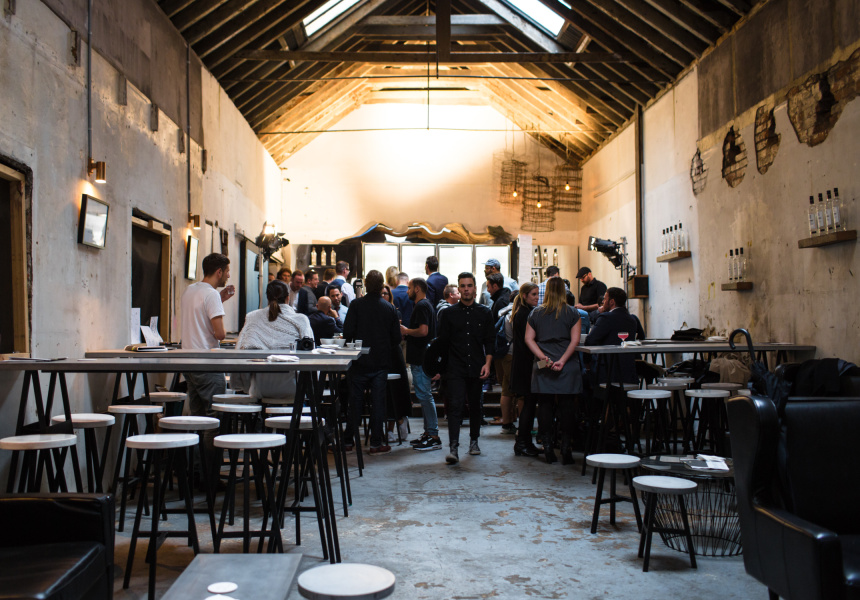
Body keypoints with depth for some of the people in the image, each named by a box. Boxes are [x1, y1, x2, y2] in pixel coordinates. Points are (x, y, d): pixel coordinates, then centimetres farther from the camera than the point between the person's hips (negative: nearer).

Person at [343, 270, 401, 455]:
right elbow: (396, 338, 3)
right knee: (378, 401, 5)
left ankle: (352, 439, 14)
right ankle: (376, 443, 7)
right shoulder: (390, 308, -1)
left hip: (359, 362, -1)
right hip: (381, 362, 1)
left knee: (355, 400, 8)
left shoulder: (356, 305, -8)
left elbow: (347, 332, -11)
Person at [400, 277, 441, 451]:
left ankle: (434, 437, -7)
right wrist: (407, 332, 16)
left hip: (420, 360, -11)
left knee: (424, 396, -9)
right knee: (424, 396, 14)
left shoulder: (422, 306, -14)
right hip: (421, 358, 11)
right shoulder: (425, 305, 18)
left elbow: (423, 331, -26)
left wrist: (406, 331, -11)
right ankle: (428, 433, 20)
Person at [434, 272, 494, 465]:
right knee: (455, 405, -12)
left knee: (475, 406, 12)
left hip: (477, 369, 2)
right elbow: (442, 342, 7)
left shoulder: (484, 313, 8)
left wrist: (487, 364, -3)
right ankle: (453, 448, -16)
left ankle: (474, 440, 30)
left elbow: (489, 341, 8)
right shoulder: (449, 313, 5)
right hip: (456, 369, -2)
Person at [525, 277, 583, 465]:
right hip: (567, 367, -1)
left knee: (545, 405, 4)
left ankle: (547, 449, 5)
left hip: (542, 366, 2)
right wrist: (562, 360, -12)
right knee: (566, 407, 1)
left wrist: (543, 357, -6)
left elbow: (529, 339, 1)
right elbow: (575, 340, -8)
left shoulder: (536, 313, 7)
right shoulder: (572, 313, 2)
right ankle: (565, 449, 0)